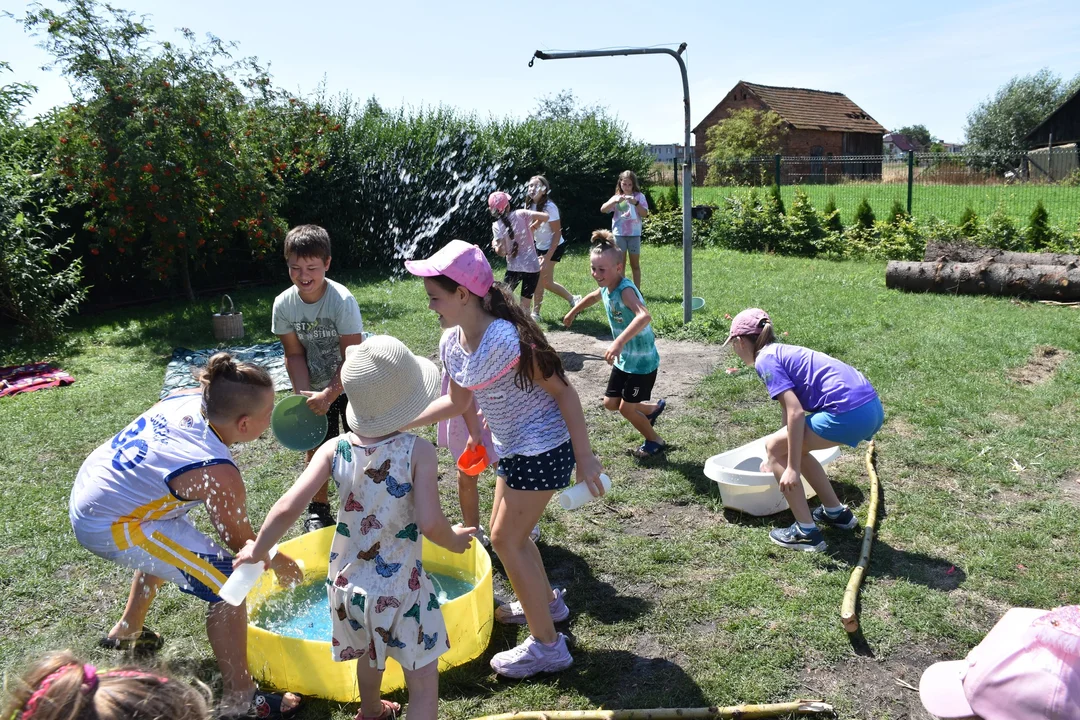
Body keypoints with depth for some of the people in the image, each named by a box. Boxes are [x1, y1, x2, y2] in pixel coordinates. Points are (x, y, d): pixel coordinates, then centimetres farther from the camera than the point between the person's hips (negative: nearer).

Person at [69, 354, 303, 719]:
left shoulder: (190, 398, -12)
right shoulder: (218, 475, -28)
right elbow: (241, 542, -12)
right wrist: (280, 565, 6)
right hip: (107, 528, -9)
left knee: (169, 544, 35)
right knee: (227, 584, -10)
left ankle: (127, 630, 56)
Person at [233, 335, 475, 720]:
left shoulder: (335, 449, -10)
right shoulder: (418, 450, -19)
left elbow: (288, 507, -15)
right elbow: (430, 523, -25)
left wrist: (256, 551, 2)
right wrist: (454, 541, -3)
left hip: (348, 584, 5)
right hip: (400, 590, -5)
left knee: (370, 654, 34)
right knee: (423, 683, 12)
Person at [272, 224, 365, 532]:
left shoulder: (343, 301, -25)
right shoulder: (283, 304, -13)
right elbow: (294, 355, -6)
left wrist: (329, 395, -24)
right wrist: (304, 395, -16)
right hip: (315, 389, 3)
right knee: (316, 449, 7)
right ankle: (318, 509, 26)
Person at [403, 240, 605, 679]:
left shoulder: (506, 338, -28)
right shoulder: (452, 344, -2)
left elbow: (562, 391, -20)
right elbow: (457, 402, 13)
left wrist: (584, 456, -18)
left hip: (541, 450, -9)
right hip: (512, 449, 9)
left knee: (506, 540, -1)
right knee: (506, 533, 20)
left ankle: (547, 646, 15)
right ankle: (546, 601, 46)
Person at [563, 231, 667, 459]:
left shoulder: (625, 290, -29)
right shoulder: (606, 289, -3)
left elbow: (645, 316, -49)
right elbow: (592, 297, 24)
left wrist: (619, 342, -59)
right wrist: (573, 311, 38)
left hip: (642, 361, -8)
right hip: (624, 359, 8)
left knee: (626, 408, 3)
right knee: (610, 403, 16)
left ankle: (655, 441, 28)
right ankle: (654, 408, 40)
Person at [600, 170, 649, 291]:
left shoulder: (639, 196, 3)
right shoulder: (616, 197, 6)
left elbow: (645, 214, -4)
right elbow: (602, 209, -5)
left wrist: (636, 203, -19)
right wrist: (615, 201, -20)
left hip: (634, 234, -1)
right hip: (619, 234, 1)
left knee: (635, 264, 6)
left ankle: (637, 290, 12)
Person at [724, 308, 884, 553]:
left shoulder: (765, 360, -3)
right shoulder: (784, 352, 25)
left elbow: (796, 414, -14)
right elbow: (793, 407, 37)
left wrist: (792, 468, -10)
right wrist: (780, 459, 50)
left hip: (849, 413, -9)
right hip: (873, 408, 9)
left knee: (774, 446, 6)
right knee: (791, 446, 23)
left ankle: (806, 532, 8)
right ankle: (836, 512, 34)